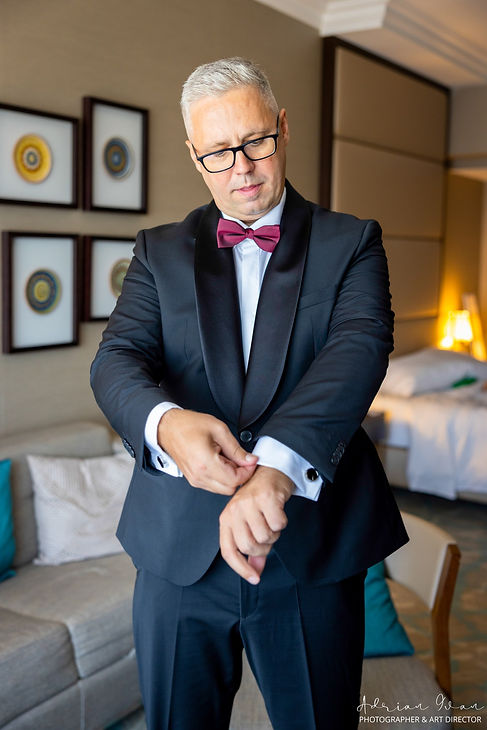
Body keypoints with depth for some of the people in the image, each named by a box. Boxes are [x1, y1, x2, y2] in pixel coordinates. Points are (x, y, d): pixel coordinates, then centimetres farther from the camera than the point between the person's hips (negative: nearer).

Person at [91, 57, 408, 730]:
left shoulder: (351, 243, 3)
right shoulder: (161, 251, 9)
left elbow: (360, 346, -15)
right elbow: (118, 358, -5)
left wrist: (278, 463, -33)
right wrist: (167, 423, -29)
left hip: (311, 546, -1)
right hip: (178, 549, 2)